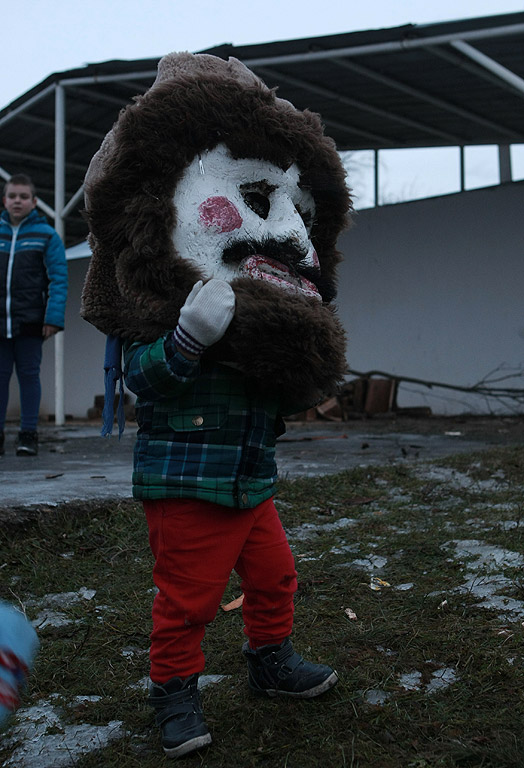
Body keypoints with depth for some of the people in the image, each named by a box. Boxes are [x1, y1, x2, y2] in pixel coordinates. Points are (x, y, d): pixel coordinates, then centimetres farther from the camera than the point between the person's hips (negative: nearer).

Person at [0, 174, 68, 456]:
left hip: (30, 320, -3)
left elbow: (58, 280, -4)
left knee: (29, 375, 3)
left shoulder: (46, 235, 2)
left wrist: (54, 317, -13)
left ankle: (28, 434, 8)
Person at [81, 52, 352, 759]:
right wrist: (191, 335, -40)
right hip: (185, 483, -8)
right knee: (188, 594, 2)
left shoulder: (263, 329, 9)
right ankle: (175, 689, 22)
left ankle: (271, 660, 40)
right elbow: (141, 374, -27)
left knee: (274, 575, 18)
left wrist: (306, 369, 1)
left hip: (251, 482, 8)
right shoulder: (160, 313, -15)